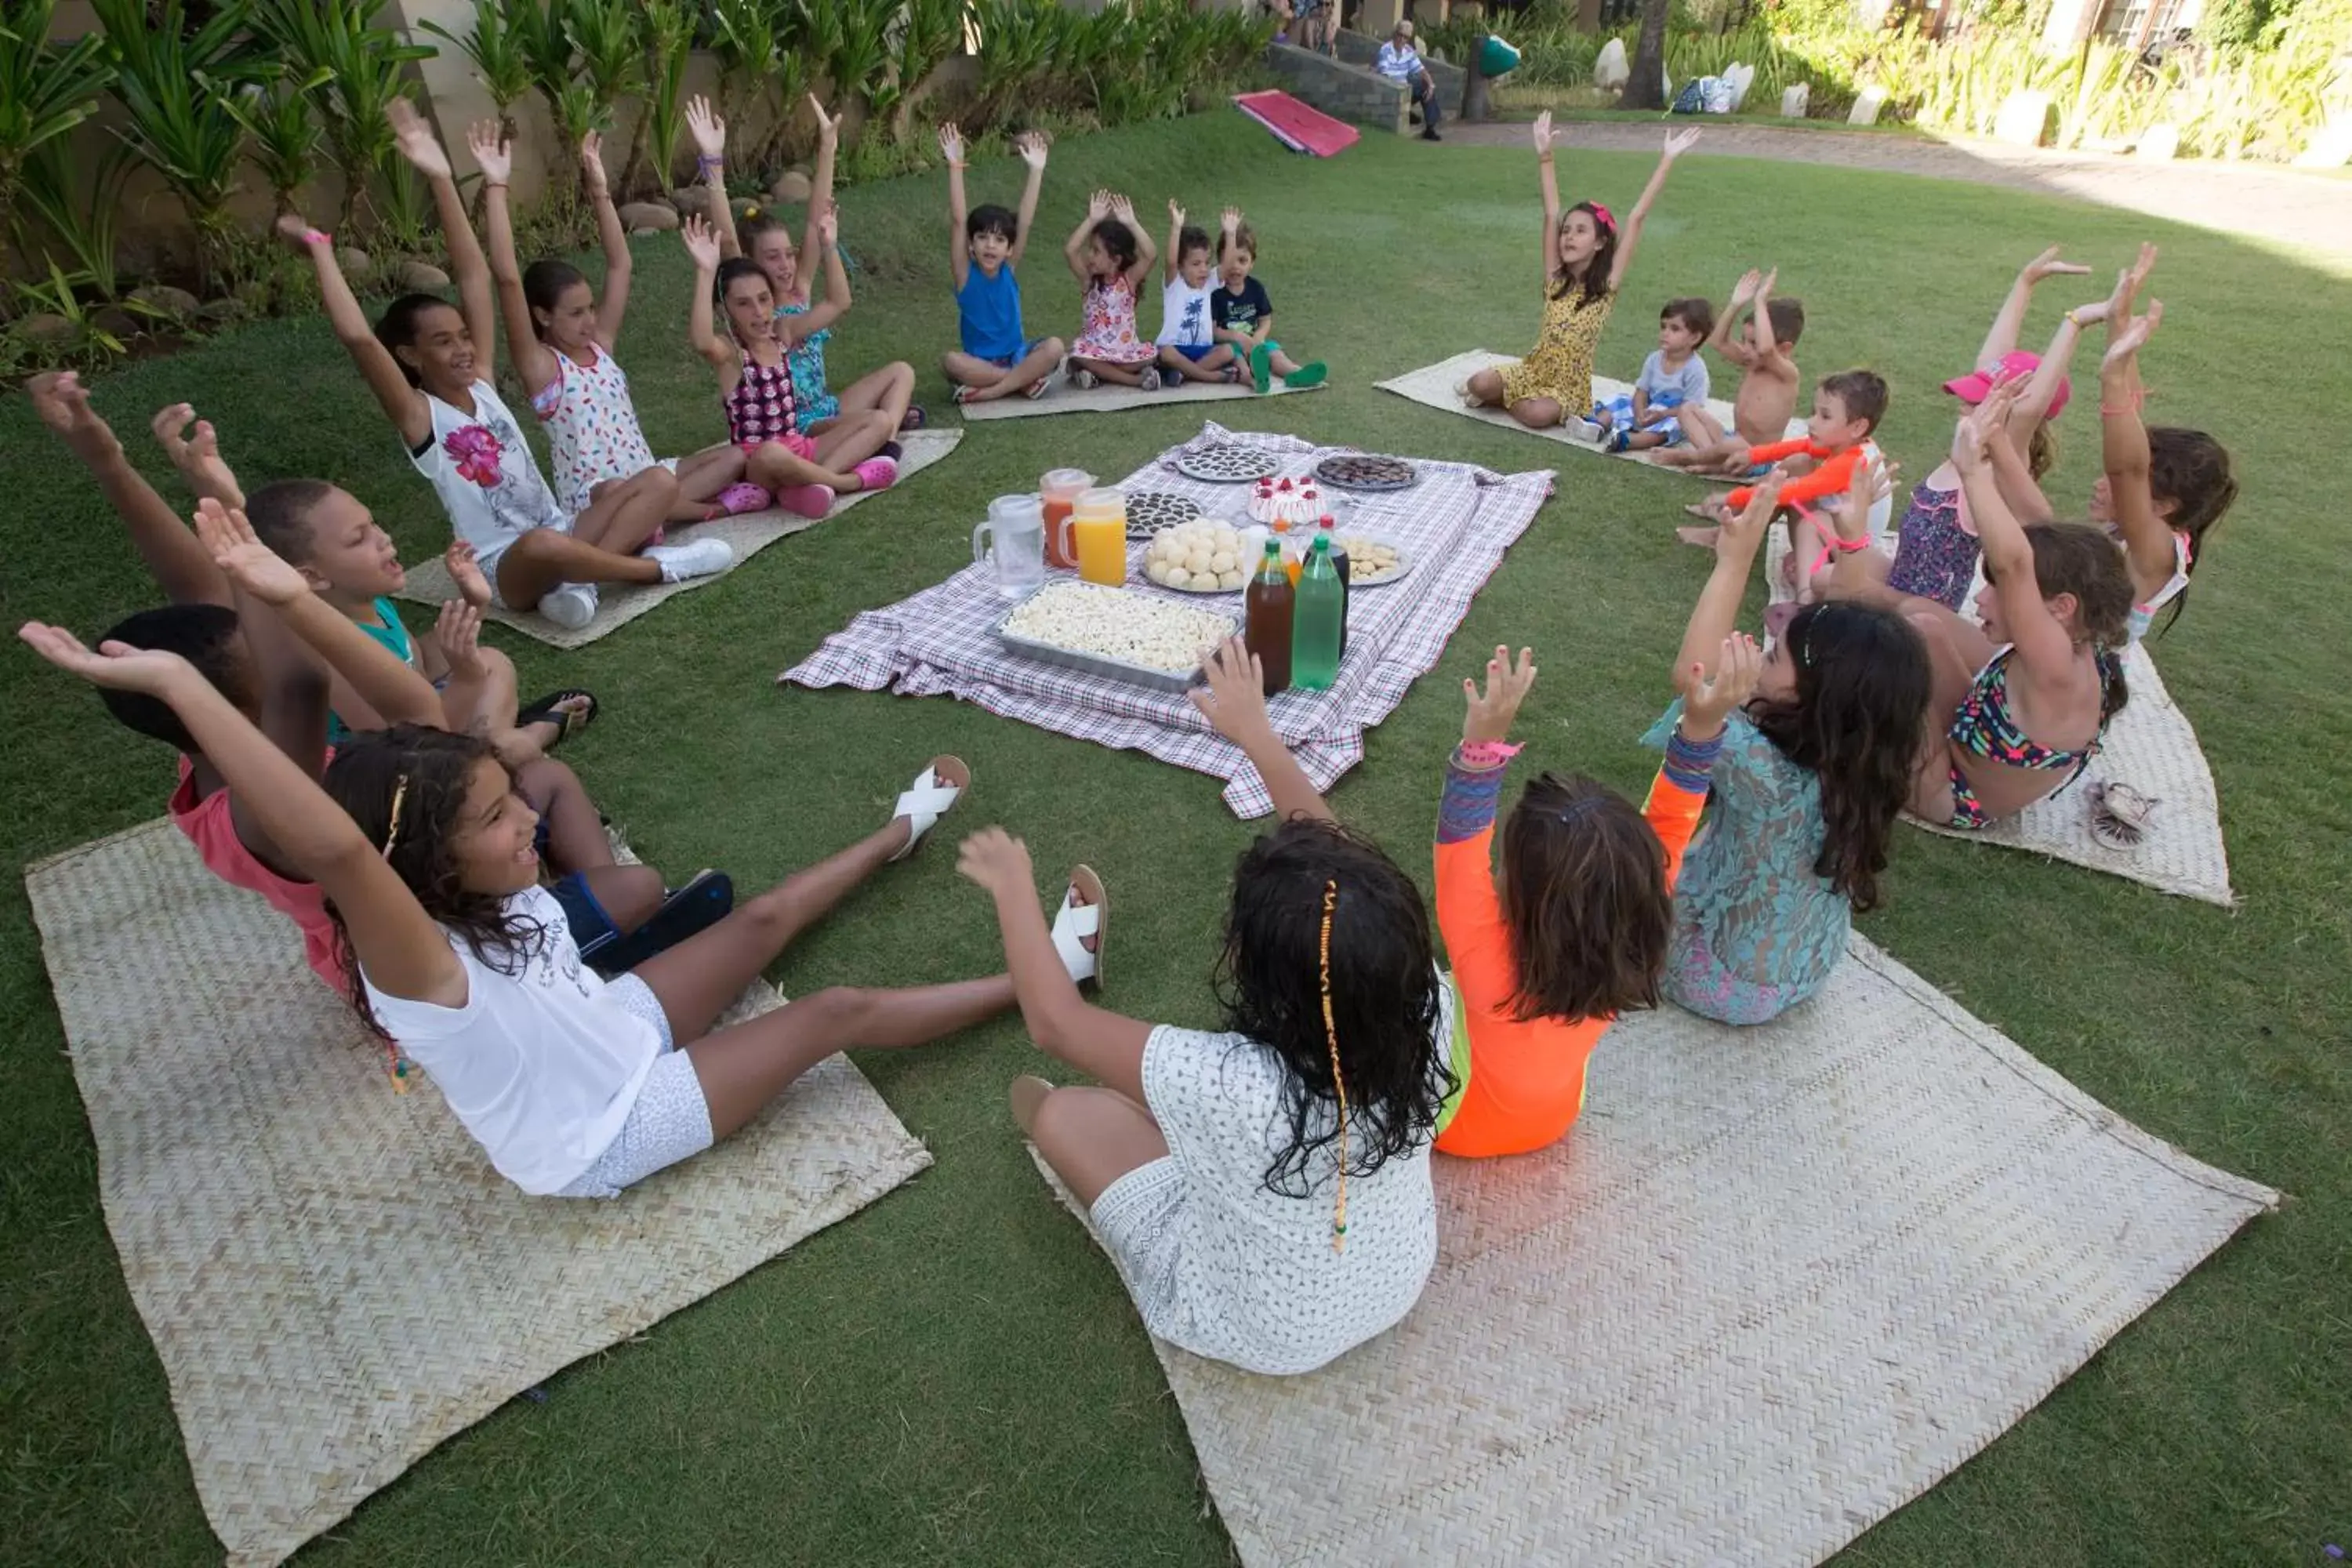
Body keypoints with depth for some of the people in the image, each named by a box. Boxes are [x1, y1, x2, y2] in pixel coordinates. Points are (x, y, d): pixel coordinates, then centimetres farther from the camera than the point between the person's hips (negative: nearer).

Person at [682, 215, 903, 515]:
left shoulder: (782, 332, 8)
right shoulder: (729, 352, -11)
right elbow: (702, 342, -37)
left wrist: (828, 247, 3)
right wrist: (706, 273, -43)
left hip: (800, 447, 8)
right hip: (757, 462, -8)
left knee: (880, 421, 1)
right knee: (772, 454, -44)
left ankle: (816, 478, -21)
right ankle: (850, 480, -20)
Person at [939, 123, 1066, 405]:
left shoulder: (1009, 269, -1)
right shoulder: (965, 273, -7)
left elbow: (1025, 222, -8)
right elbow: (958, 220, -17)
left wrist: (1036, 171, -15)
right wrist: (955, 166, -25)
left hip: (1016, 356, 3)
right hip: (979, 362, -2)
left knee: (1054, 347, -27)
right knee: (951, 362, -35)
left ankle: (986, 392, -25)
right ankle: (1024, 381, -25)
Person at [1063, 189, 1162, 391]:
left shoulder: (1129, 279, -6)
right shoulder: (1089, 280, -3)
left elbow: (1152, 255, -24)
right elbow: (1069, 250, -19)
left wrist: (1131, 224, -29)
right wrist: (1092, 220, -23)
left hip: (1126, 350, 0)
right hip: (1095, 350, 1)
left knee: (1150, 356, -26)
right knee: (1078, 356, -31)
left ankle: (1098, 374, -12)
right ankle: (1137, 378, -18)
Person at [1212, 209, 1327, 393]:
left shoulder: (1255, 288, 7)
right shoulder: (1215, 291, -8)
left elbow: (1266, 321, 8)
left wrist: (1257, 338, -13)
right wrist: (1237, 336, -24)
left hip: (1254, 341, 5)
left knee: (1273, 351, -21)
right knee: (1234, 354, -35)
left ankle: (1295, 373, -52)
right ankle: (1255, 378, -70)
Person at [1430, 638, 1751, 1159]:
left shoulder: (1490, 968, -46)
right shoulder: (1630, 948, -32)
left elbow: (1460, 843, -46)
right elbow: (1669, 825, -25)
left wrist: (1483, 741, -58)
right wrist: (1703, 725, -35)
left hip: (1458, 1122, -4)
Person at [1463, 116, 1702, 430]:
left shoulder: (1608, 286, -9)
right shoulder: (1555, 279, 0)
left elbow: (1636, 218, -13)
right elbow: (1552, 214, -4)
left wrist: (1668, 160, -15)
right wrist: (1545, 157, -6)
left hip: (1569, 385, -2)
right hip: (1532, 370, 3)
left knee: (1539, 415, -34)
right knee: (1478, 384, -23)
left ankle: (1504, 399, -1)